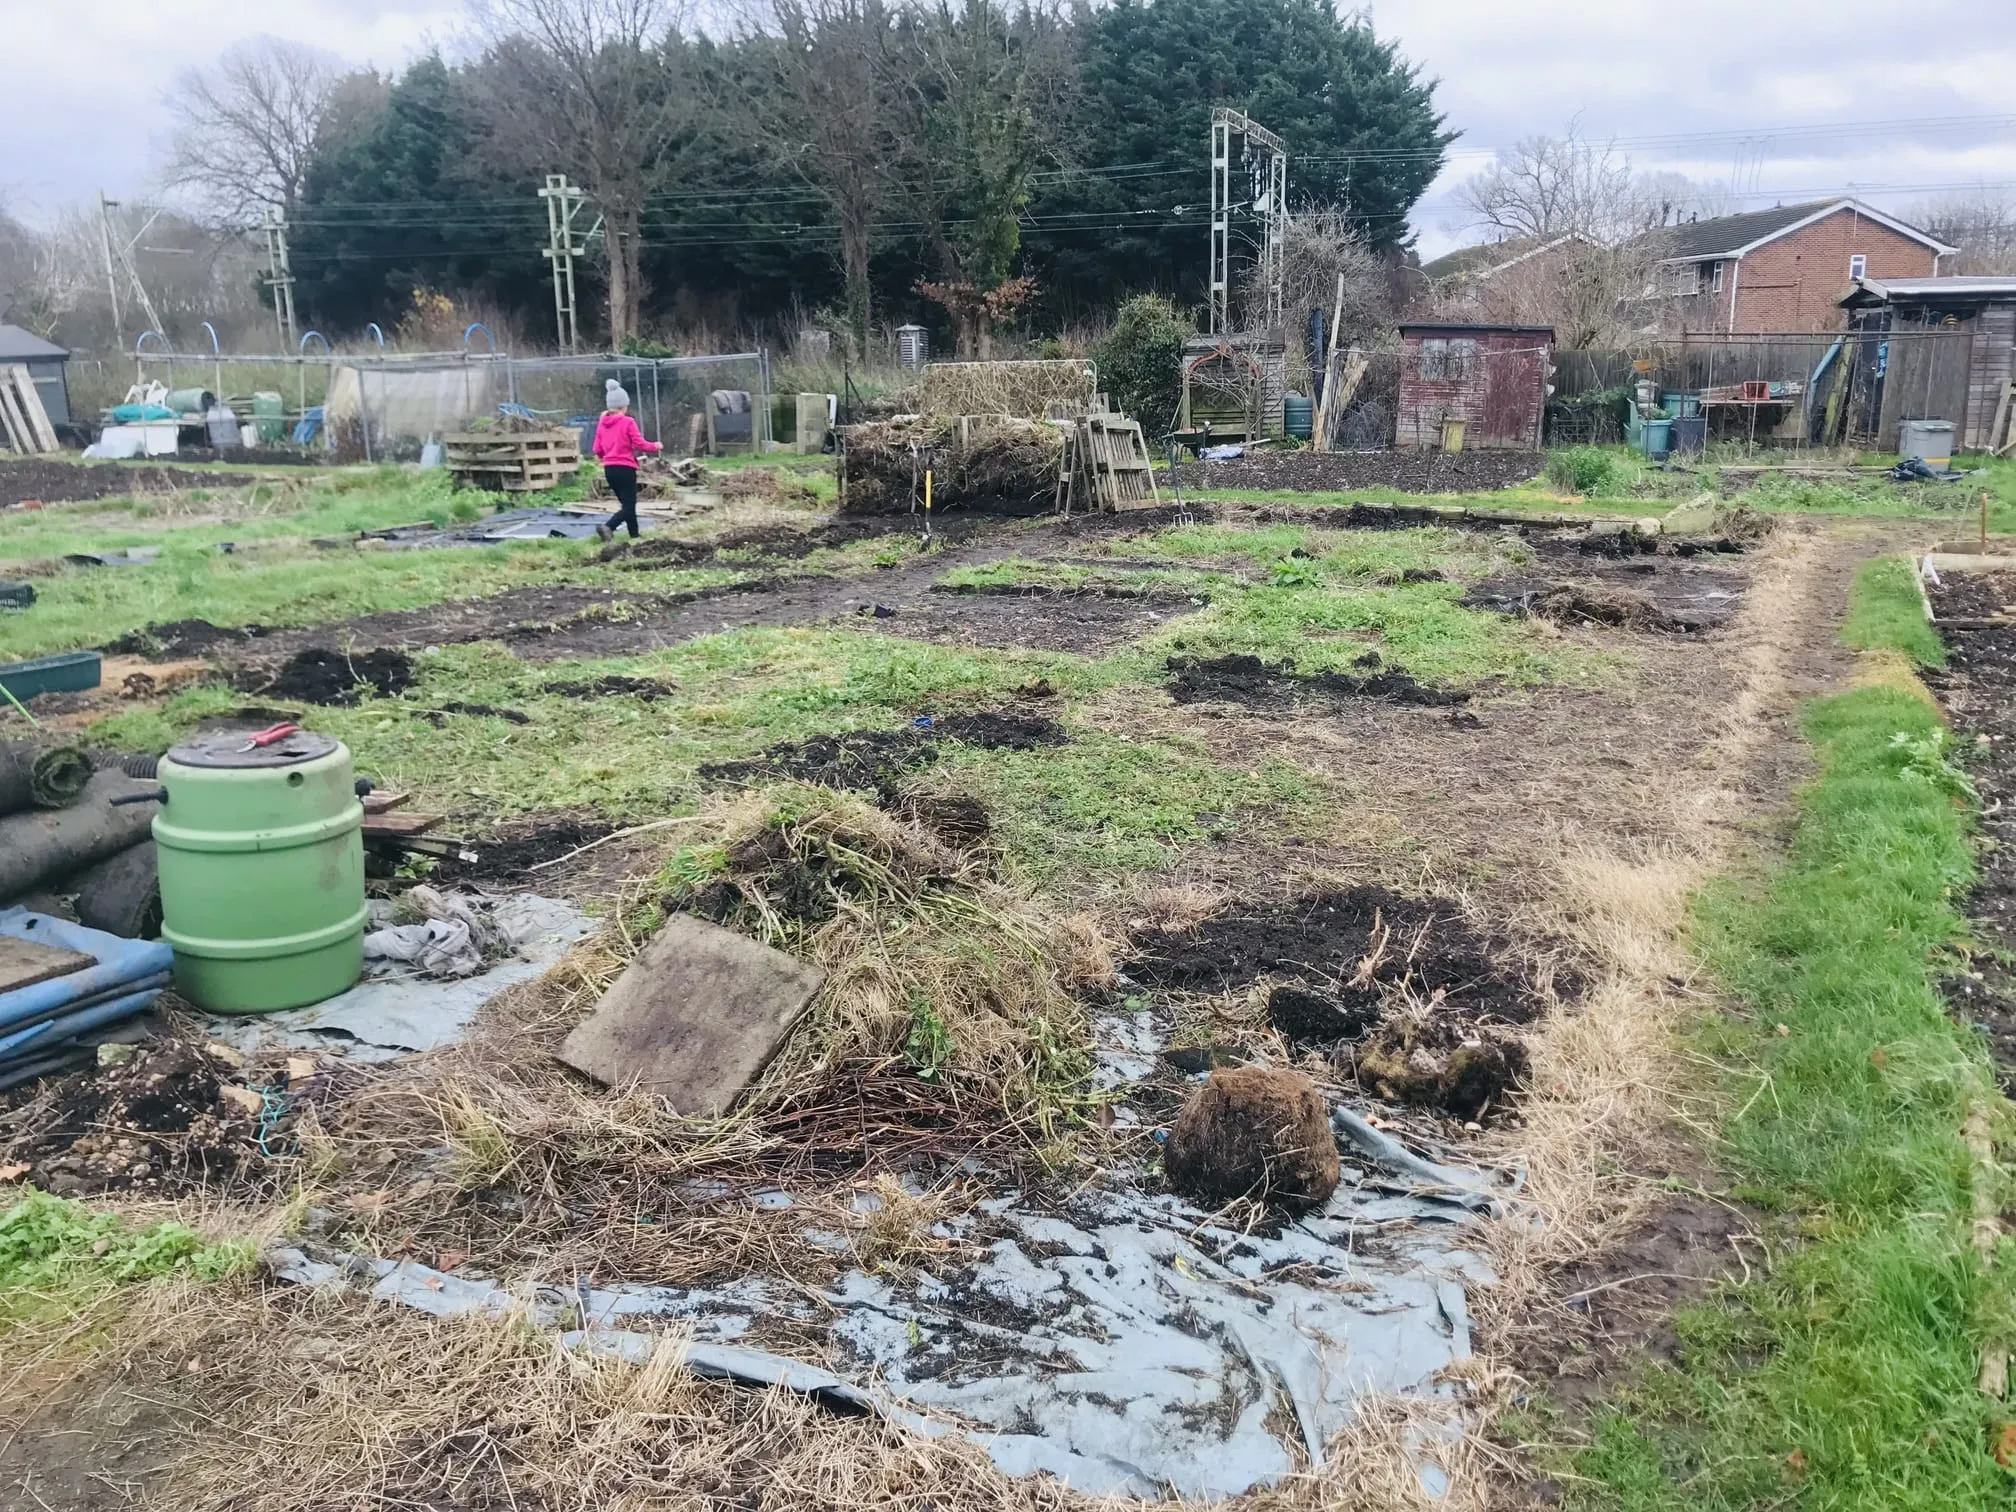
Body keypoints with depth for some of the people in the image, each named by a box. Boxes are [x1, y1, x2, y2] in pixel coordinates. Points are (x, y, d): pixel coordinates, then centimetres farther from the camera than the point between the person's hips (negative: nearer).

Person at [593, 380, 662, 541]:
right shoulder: (628, 422, -10)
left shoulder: (602, 423, 7)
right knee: (629, 506, -5)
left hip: (609, 468, 7)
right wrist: (655, 446, 7)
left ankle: (634, 536, 22)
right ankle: (607, 526, -27)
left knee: (626, 504, 18)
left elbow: (597, 449, 9)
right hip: (625, 468, -7)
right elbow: (639, 444, -11)